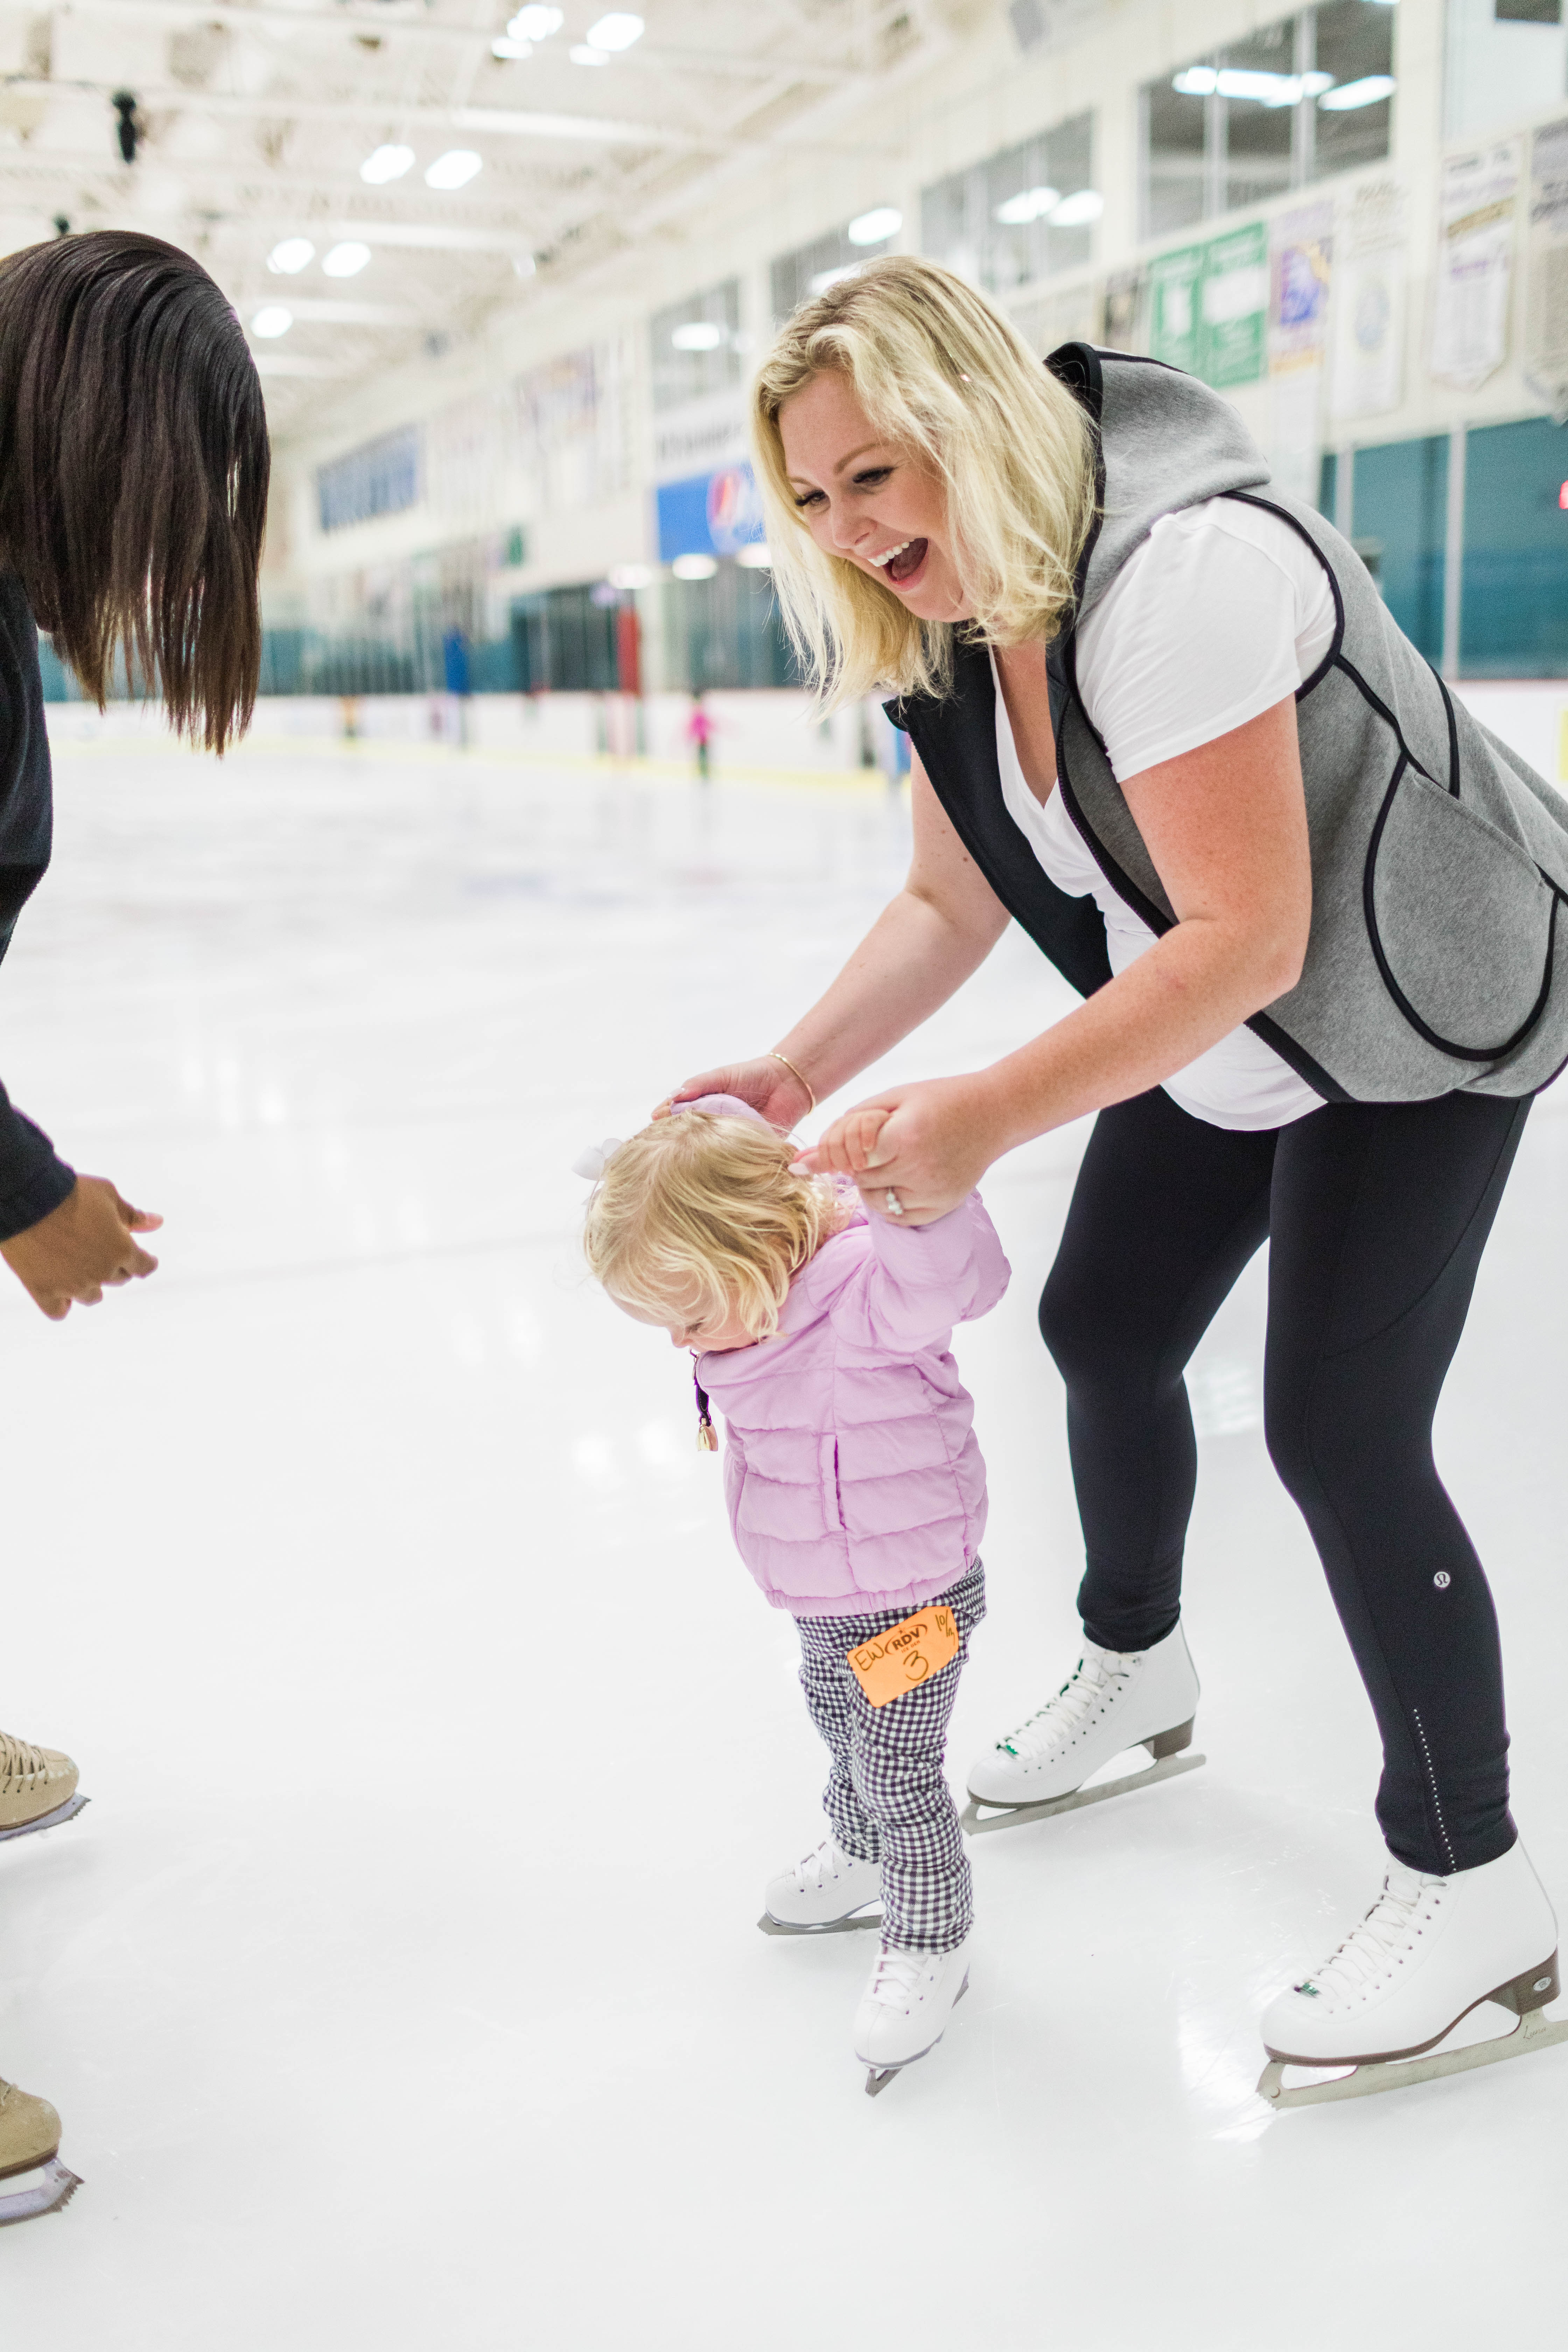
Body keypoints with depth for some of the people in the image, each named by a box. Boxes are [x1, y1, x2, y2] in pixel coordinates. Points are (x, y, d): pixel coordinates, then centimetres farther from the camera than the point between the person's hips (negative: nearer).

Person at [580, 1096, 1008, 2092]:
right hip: (825, 1596, 9)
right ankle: (862, 1857, 57)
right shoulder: (767, 1291, -10)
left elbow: (960, 1279, -57)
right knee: (840, 1724, 30)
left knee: (898, 1773, 7)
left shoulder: (868, 1295, -36)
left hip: (909, 1598, -9)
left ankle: (930, 1943, 31)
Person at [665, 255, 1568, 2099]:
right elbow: (952, 903, -3)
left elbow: (1247, 940, -35)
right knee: (1104, 1330, 15)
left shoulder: (1177, 570, -33)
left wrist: (992, 1113, -39)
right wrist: (802, 1072, -17)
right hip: (1221, 1038, 9)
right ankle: (1133, 1667, 43)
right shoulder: (952, 620, -5)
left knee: (1336, 1428, -13)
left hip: (1417, 1014, -9)